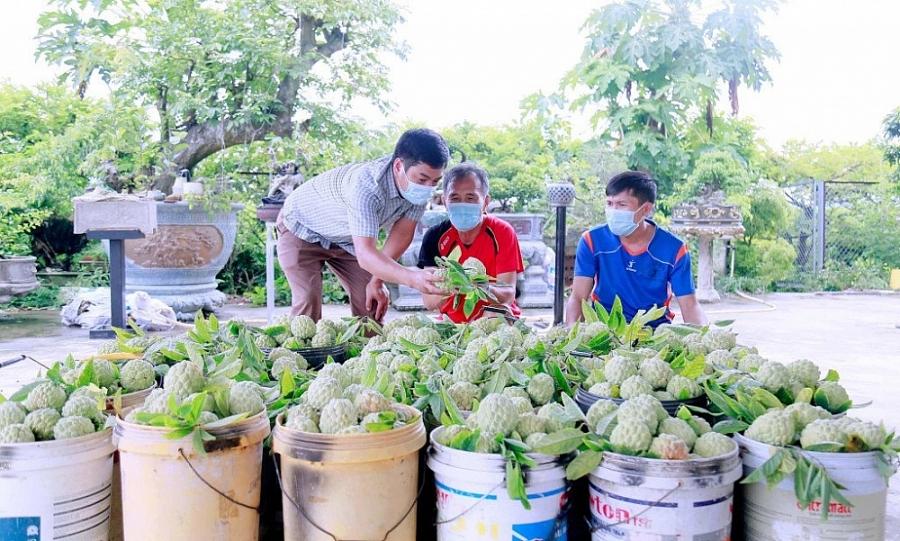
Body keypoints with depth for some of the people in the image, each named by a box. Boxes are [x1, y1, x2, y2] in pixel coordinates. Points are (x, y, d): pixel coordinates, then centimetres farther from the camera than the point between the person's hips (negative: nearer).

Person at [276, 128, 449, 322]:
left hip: (346, 238, 6)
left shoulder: (418, 186, -22)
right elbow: (365, 254, -50)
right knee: (308, 303, -17)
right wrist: (412, 278, -64)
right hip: (302, 229, -6)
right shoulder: (366, 186, -42)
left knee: (371, 301, -1)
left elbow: (402, 234, -12)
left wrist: (377, 281, -14)